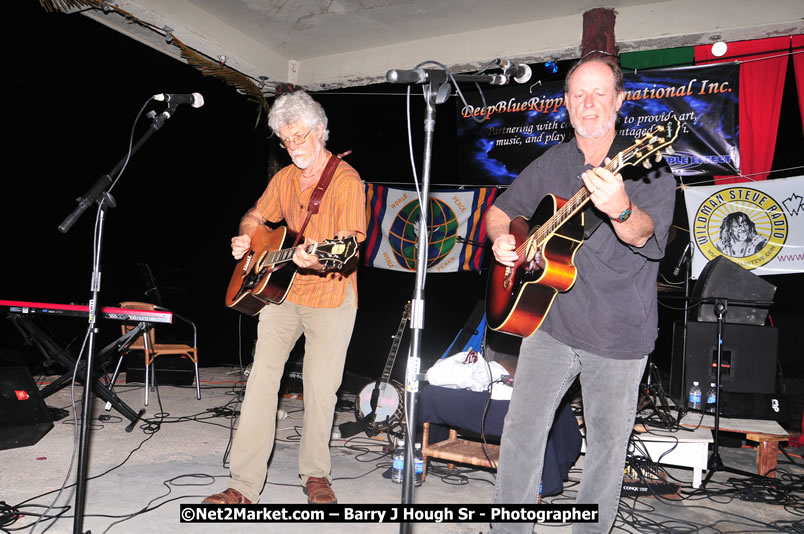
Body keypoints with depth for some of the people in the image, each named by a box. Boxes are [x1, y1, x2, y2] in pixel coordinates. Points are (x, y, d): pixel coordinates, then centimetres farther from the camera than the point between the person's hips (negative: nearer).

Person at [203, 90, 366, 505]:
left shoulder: (346, 180, -10)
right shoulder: (284, 178, 10)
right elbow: (256, 216, 25)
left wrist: (319, 261, -39)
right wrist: (244, 238, 3)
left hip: (330, 297, -5)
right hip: (281, 288, 5)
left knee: (321, 389, 1)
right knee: (261, 380, -2)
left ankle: (315, 475, 22)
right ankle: (244, 485, 5)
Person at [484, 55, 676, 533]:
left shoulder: (645, 166, -8)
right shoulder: (550, 164, 6)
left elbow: (646, 235, -25)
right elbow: (501, 210, 17)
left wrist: (620, 210, -48)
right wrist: (500, 239, -6)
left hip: (618, 333, -3)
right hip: (550, 320, 3)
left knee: (608, 444, 10)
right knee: (522, 428, 5)